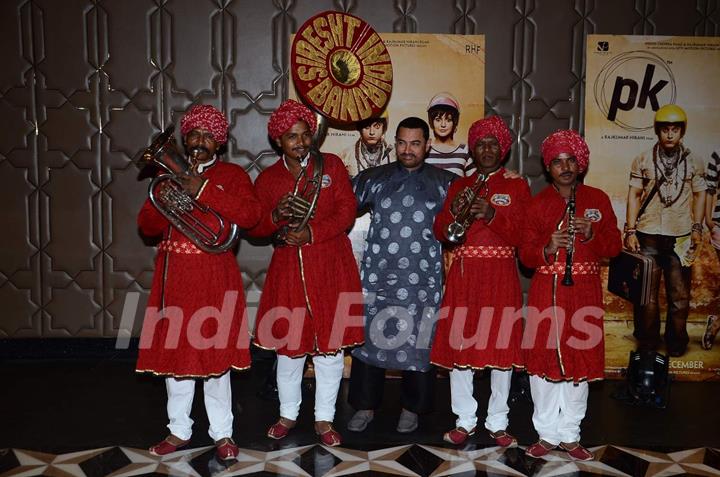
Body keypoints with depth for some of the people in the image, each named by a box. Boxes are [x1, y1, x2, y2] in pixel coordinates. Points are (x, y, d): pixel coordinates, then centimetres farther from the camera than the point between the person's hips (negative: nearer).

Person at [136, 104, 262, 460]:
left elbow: (250, 215, -16)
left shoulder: (231, 174, 2)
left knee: (213, 352, 0)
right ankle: (179, 430, 24)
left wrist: (203, 191, -18)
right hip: (173, 274, 4)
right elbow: (146, 225, 8)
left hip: (214, 276, -4)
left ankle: (222, 433, 15)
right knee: (172, 351, 8)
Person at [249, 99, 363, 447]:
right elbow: (254, 226, 8)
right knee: (288, 342, 7)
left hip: (330, 265, -1)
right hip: (288, 267, 2)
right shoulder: (267, 178, 8)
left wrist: (311, 233, -16)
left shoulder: (332, 165, 4)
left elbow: (347, 210, -5)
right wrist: (276, 216, -14)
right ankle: (288, 414, 27)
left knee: (330, 342, 4)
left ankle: (324, 418, 18)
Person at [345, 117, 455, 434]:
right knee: (370, 334, 4)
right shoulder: (374, 178, 8)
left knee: (418, 340, 4)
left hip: (422, 278, 0)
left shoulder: (444, 183, 7)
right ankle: (365, 405, 19)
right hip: (377, 275, 1)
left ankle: (412, 408, 22)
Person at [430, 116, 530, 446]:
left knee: (501, 346, 0)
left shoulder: (517, 186, 7)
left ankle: (497, 423, 14)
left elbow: (522, 235, -5)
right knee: (458, 344, 2)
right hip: (464, 273, 2)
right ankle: (465, 421, 15)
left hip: (501, 275, -2)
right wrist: (453, 210, -13)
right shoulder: (459, 185, 14)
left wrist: (492, 214, -19)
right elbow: (440, 233, 6)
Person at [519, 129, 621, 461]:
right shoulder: (537, 203, 5)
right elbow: (526, 255, 2)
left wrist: (591, 234, -13)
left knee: (580, 359, 5)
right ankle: (547, 434, 15)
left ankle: (570, 435, 19)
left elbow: (614, 247, 5)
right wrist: (548, 248, -18)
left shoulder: (598, 199, 7)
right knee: (544, 358, 1)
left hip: (584, 291, 1)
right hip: (546, 291, -1)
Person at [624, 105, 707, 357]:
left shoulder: (694, 162, 6)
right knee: (646, 292, 6)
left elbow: (699, 195, 12)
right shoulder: (643, 160, 3)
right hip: (648, 236, -1)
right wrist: (630, 230, -3)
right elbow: (634, 195, 3)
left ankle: (676, 341, 20)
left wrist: (697, 228, 3)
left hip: (680, 237, 1)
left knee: (679, 294, 5)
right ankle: (647, 341, 20)